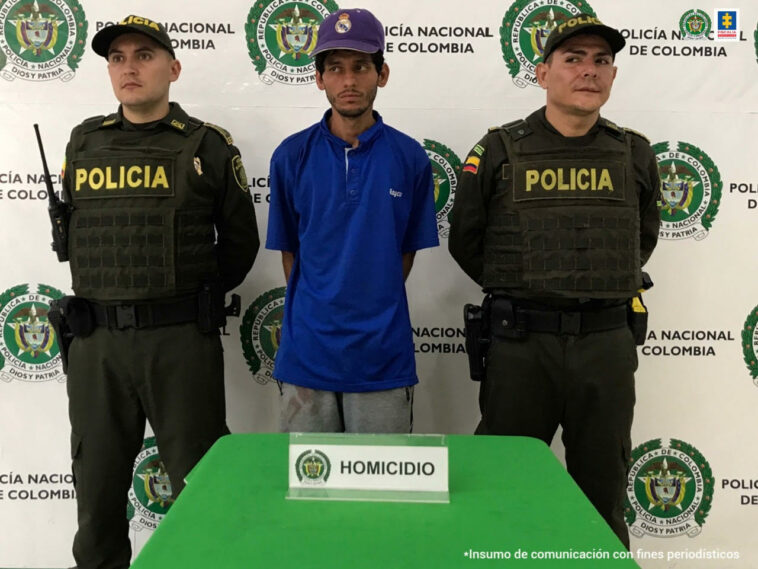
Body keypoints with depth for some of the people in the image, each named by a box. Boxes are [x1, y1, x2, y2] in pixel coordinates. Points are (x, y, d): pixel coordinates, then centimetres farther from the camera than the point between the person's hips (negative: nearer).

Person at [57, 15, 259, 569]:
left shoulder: (208, 146, 0)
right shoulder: (83, 143, 9)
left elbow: (240, 241, 7)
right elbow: (71, 231, 20)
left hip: (181, 341, -3)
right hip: (96, 342, 4)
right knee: (97, 483, 15)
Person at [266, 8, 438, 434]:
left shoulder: (410, 157, -2)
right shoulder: (292, 155, -2)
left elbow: (408, 250, 7)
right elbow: (289, 250, 7)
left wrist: (376, 312, 8)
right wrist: (315, 308, 10)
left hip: (383, 355, 0)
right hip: (307, 354, 0)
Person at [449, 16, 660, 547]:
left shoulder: (635, 154, 6)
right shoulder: (500, 150, -1)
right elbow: (465, 240, 6)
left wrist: (606, 290, 12)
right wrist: (517, 290, 9)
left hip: (607, 344, 2)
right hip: (521, 343, -2)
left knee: (603, 492, 14)